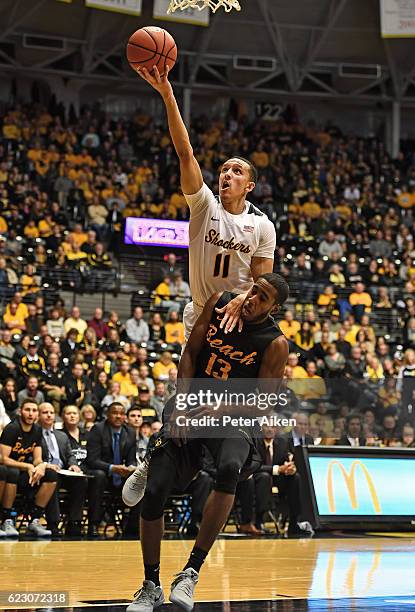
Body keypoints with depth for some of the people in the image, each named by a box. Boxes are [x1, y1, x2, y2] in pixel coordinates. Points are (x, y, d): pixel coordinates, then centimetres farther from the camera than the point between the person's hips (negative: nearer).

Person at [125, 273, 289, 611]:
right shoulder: (221, 303, -2)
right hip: (193, 409, 4)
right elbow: (190, 352, 1)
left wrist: (217, 410, -23)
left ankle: (192, 571, -33)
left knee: (229, 469, -37)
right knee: (154, 493, -6)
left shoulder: (275, 344, -12)